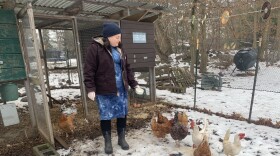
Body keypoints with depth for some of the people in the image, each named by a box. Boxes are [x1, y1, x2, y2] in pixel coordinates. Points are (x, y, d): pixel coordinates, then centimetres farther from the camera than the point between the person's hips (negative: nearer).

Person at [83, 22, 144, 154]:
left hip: (121, 90, 6)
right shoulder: (95, 48, -10)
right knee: (106, 117, 8)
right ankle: (107, 142, 29)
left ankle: (122, 138, 34)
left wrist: (134, 85, 7)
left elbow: (127, 69, 12)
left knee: (122, 114, 13)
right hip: (104, 92, -5)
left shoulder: (119, 49, 10)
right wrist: (90, 89, -19)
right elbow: (89, 70, -12)